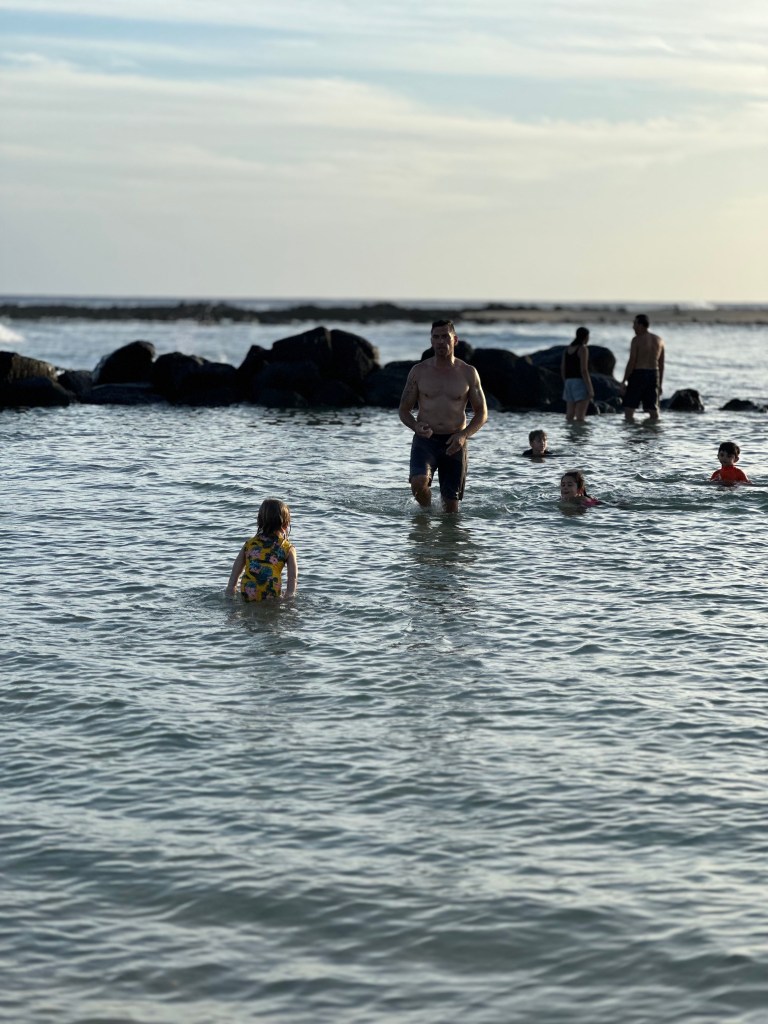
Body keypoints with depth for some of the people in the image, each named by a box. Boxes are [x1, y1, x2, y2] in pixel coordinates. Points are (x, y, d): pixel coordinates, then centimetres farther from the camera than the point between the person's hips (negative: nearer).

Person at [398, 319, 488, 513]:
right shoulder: (419, 371, 1)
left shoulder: (468, 373, 2)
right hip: (425, 440, -1)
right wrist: (416, 426, -17)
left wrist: (464, 434, -13)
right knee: (419, 482, -27)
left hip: (454, 443, 1)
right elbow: (404, 410, 6)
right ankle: (426, 511, 4)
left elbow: (481, 413, 6)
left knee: (451, 505, 2)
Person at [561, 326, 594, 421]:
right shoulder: (582, 349, -10)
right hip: (581, 382, -8)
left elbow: (563, 369, 12)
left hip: (569, 382, 8)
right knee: (580, 417, -10)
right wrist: (590, 389, -15)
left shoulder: (567, 348, 11)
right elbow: (584, 370, -16)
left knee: (570, 416, 8)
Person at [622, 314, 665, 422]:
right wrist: (659, 384, 17)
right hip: (653, 375, 6)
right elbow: (661, 364, 11)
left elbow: (632, 362, -13)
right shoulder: (658, 340, 10)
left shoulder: (636, 340, -9)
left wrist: (623, 381, -9)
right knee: (653, 411, 8)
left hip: (638, 375, -6)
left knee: (628, 410, -2)